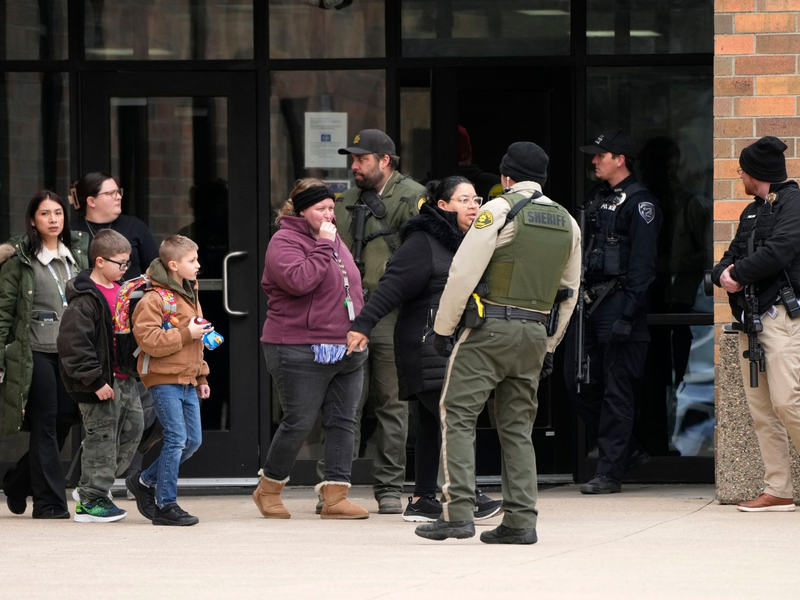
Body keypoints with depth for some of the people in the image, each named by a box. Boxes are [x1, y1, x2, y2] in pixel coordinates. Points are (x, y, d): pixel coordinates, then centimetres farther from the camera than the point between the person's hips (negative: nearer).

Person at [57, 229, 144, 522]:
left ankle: (95, 486, 23)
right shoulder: (85, 300, -16)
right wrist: (96, 380, -21)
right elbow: (74, 342, -21)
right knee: (102, 437, -5)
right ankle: (90, 501, 4)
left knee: (132, 428, 11)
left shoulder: (121, 292, 13)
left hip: (123, 379, 9)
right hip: (100, 382, -9)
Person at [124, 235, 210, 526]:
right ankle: (166, 505, -4)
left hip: (187, 381, 9)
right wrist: (186, 334, -21)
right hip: (164, 379, -9)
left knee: (193, 440, 7)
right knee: (176, 439, -11)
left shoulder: (190, 295, 17)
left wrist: (201, 376, 26)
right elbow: (149, 340, -22)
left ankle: (144, 482, 22)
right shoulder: (154, 299, -13)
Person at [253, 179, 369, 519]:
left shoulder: (335, 241, 17)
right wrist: (322, 246, -20)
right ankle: (268, 490, 14)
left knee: (343, 422, 2)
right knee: (299, 423, -3)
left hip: (347, 350, 8)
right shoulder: (285, 242, -9)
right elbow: (299, 280, -27)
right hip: (302, 352, -8)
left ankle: (335, 496, 2)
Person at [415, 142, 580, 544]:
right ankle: (521, 521, 5)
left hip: (489, 329, -6)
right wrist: (547, 345, 23)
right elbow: (569, 292, 18)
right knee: (517, 426, 11)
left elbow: (463, 273, -11)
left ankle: (458, 513, -13)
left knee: (458, 415, -4)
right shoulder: (567, 223, 14)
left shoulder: (499, 210, -7)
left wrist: (443, 328, -4)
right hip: (535, 331, 6)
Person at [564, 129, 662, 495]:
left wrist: (628, 310, -19)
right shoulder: (595, 199, 18)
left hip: (617, 302, -9)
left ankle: (609, 473, -3)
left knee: (615, 390, -5)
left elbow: (642, 262, -13)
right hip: (588, 301, 9)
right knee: (577, 382, 6)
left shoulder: (639, 203, -7)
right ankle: (627, 451, 17)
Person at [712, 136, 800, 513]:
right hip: (750, 318, 9)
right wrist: (723, 274, -2)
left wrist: (738, 274, -9)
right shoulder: (752, 212, 23)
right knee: (760, 409, 3)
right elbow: (732, 257, 21)